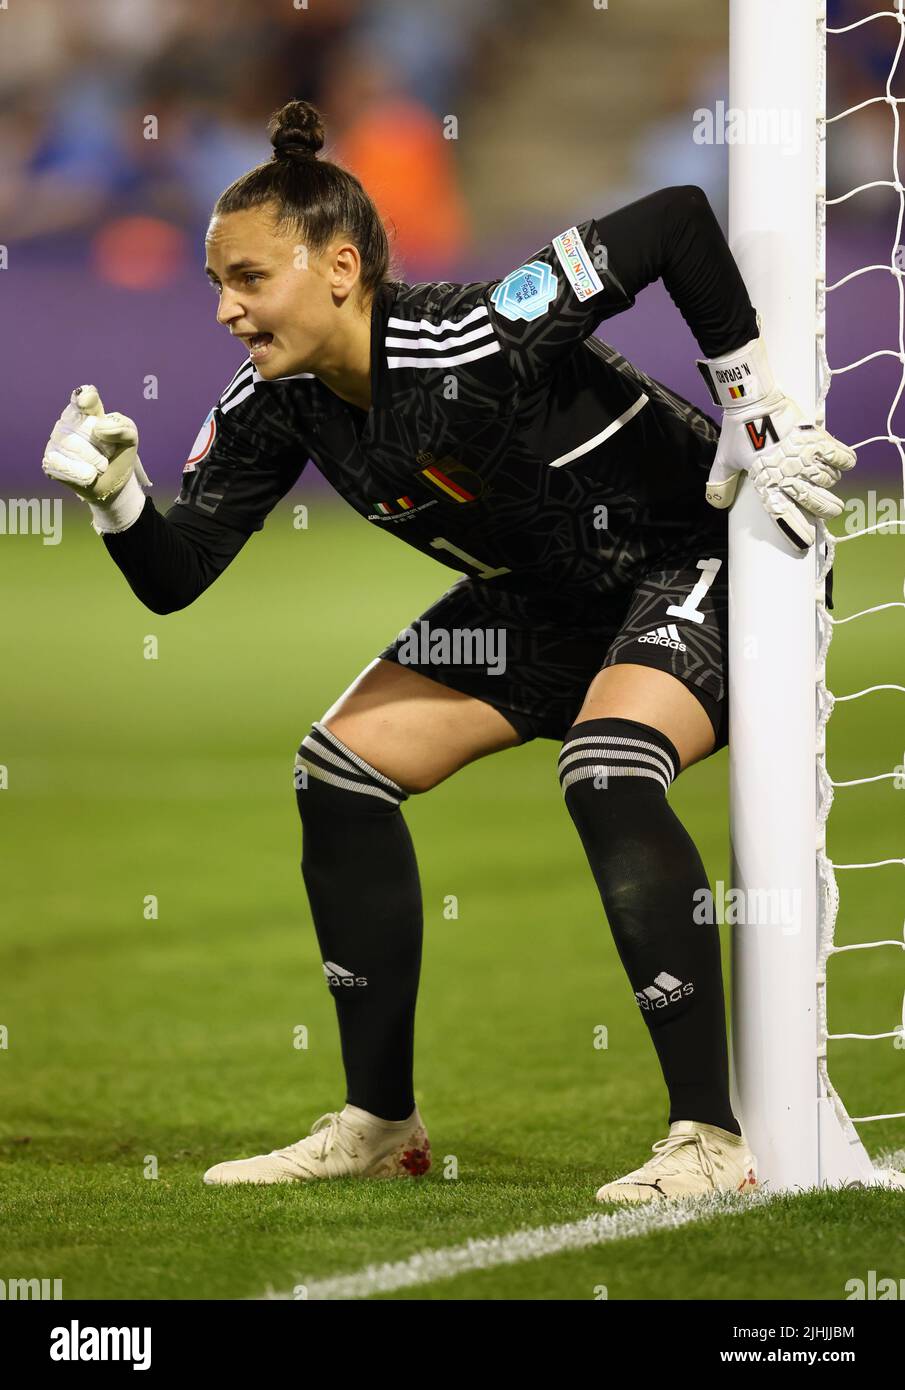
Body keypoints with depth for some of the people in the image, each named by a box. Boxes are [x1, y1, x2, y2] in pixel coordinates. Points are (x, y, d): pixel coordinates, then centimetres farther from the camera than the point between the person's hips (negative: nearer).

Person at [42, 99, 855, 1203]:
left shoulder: (476, 341, -34)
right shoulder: (277, 405, -10)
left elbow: (678, 221, -33)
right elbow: (175, 578, -6)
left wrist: (762, 418, -29)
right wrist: (115, 492, -27)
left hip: (696, 559, -8)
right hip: (546, 601, 9)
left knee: (608, 771, -33)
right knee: (343, 766, 1)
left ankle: (711, 1141, -28)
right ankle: (380, 1124, 13)